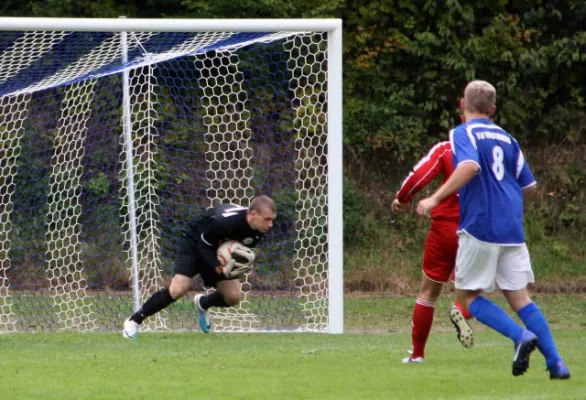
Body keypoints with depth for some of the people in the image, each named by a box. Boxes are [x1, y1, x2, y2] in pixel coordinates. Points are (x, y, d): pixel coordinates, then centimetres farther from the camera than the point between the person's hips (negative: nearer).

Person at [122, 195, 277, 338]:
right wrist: (219, 268, -39)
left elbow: (244, 246, 3)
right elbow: (204, 245, -25)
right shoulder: (224, 221, -38)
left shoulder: (259, 228, -18)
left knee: (233, 297, -2)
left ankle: (202, 303, 31)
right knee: (178, 290, -24)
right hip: (194, 243, -6)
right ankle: (135, 320, -9)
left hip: (219, 252, 6)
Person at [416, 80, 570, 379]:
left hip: (480, 226, -6)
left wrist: (435, 198, -25)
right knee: (519, 297, 9)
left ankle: (520, 335, -15)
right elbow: (530, 187, 17)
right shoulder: (506, 138, 16)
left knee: (467, 295, 6)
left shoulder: (463, 133, -3)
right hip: (512, 229, 6)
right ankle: (556, 363, -3)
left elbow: (470, 166, -23)